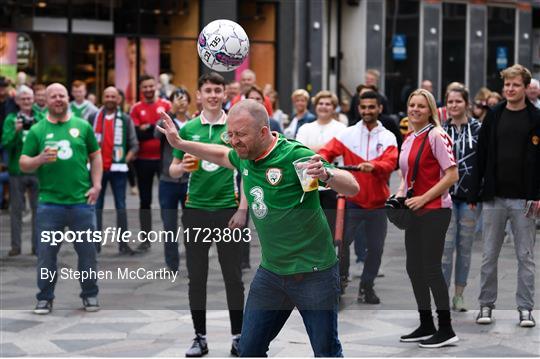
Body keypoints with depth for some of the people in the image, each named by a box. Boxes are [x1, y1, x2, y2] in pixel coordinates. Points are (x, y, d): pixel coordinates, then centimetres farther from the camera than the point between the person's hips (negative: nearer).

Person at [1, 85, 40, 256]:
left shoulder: (40, 119, 5)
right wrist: (15, 130, -24)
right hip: (16, 170, -1)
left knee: (38, 209, 2)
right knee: (16, 209, 5)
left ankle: (37, 245, 9)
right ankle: (15, 245, 11)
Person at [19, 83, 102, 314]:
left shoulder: (82, 126, 7)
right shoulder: (37, 131, 4)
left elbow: (95, 156, 13)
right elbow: (23, 165, 3)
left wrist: (96, 185, 2)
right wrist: (40, 159, -17)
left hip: (82, 202, 1)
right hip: (49, 203, -1)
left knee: (88, 251, 7)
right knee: (46, 253, 2)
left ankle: (90, 295, 22)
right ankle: (45, 298, 15)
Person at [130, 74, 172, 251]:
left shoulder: (166, 105, 2)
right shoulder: (136, 109, 2)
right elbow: (136, 134, -7)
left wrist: (148, 128, -12)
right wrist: (159, 128, -15)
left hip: (164, 158, -1)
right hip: (143, 160, 1)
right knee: (145, 201, 7)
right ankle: (145, 239, 13)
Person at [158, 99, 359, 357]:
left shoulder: (294, 155, -20)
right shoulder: (245, 157, 1)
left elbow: (352, 188, -23)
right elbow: (222, 155, 26)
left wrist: (326, 174, -43)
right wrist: (180, 143, 23)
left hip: (313, 274, -6)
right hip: (271, 272, 7)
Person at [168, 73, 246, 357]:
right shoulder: (188, 129, 6)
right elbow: (173, 171, 10)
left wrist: (242, 209, -8)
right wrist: (182, 167, -13)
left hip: (228, 209, -2)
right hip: (195, 209, 2)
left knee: (233, 277, 2)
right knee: (196, 277, 5)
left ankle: (238, 336, 12)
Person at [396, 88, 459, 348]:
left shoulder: (436, 136, -12)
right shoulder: (408, 140, 13)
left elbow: (452, 175, -16)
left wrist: (423, 198, -18)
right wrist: (400, 195, 6)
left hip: (434, 211, -9)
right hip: (415, 212, 9)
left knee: (431, 269, -7)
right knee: (414, 268, 11)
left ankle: (446, 330, 1)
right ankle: (426, 326, 22)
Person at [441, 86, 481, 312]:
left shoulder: (478, 129, 2)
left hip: (470, 195, 0)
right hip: (445, 194, 0)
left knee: (465, 247, 6)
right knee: (446, 246, -5)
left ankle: (459, 294, 14)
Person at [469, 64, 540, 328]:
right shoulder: (493, 117, 6)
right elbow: (481, 156, 7)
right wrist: (474, 194, 3)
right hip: (494, 198, 2)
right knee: (489, 256, 7)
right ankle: (486, 305, 16)